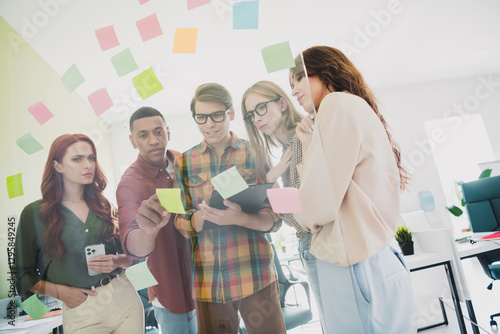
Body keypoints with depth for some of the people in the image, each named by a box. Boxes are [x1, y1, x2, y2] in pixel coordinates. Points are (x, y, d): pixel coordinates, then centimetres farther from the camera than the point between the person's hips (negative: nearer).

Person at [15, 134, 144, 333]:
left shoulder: (103, 206, 5)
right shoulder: (34, 214, -3)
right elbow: (24, 276, 2)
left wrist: (117, 261, -10)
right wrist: (61, 292, -9)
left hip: (126, 299, 3)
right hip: (82, 312, -2)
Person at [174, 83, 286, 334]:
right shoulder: (184, 162, 5)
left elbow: (275, 219, -3)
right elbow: (182, 225, 4)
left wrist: (238, 218, -23)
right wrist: (203, 214, -18)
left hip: (255, 276, -1)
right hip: (206, 281, 2)